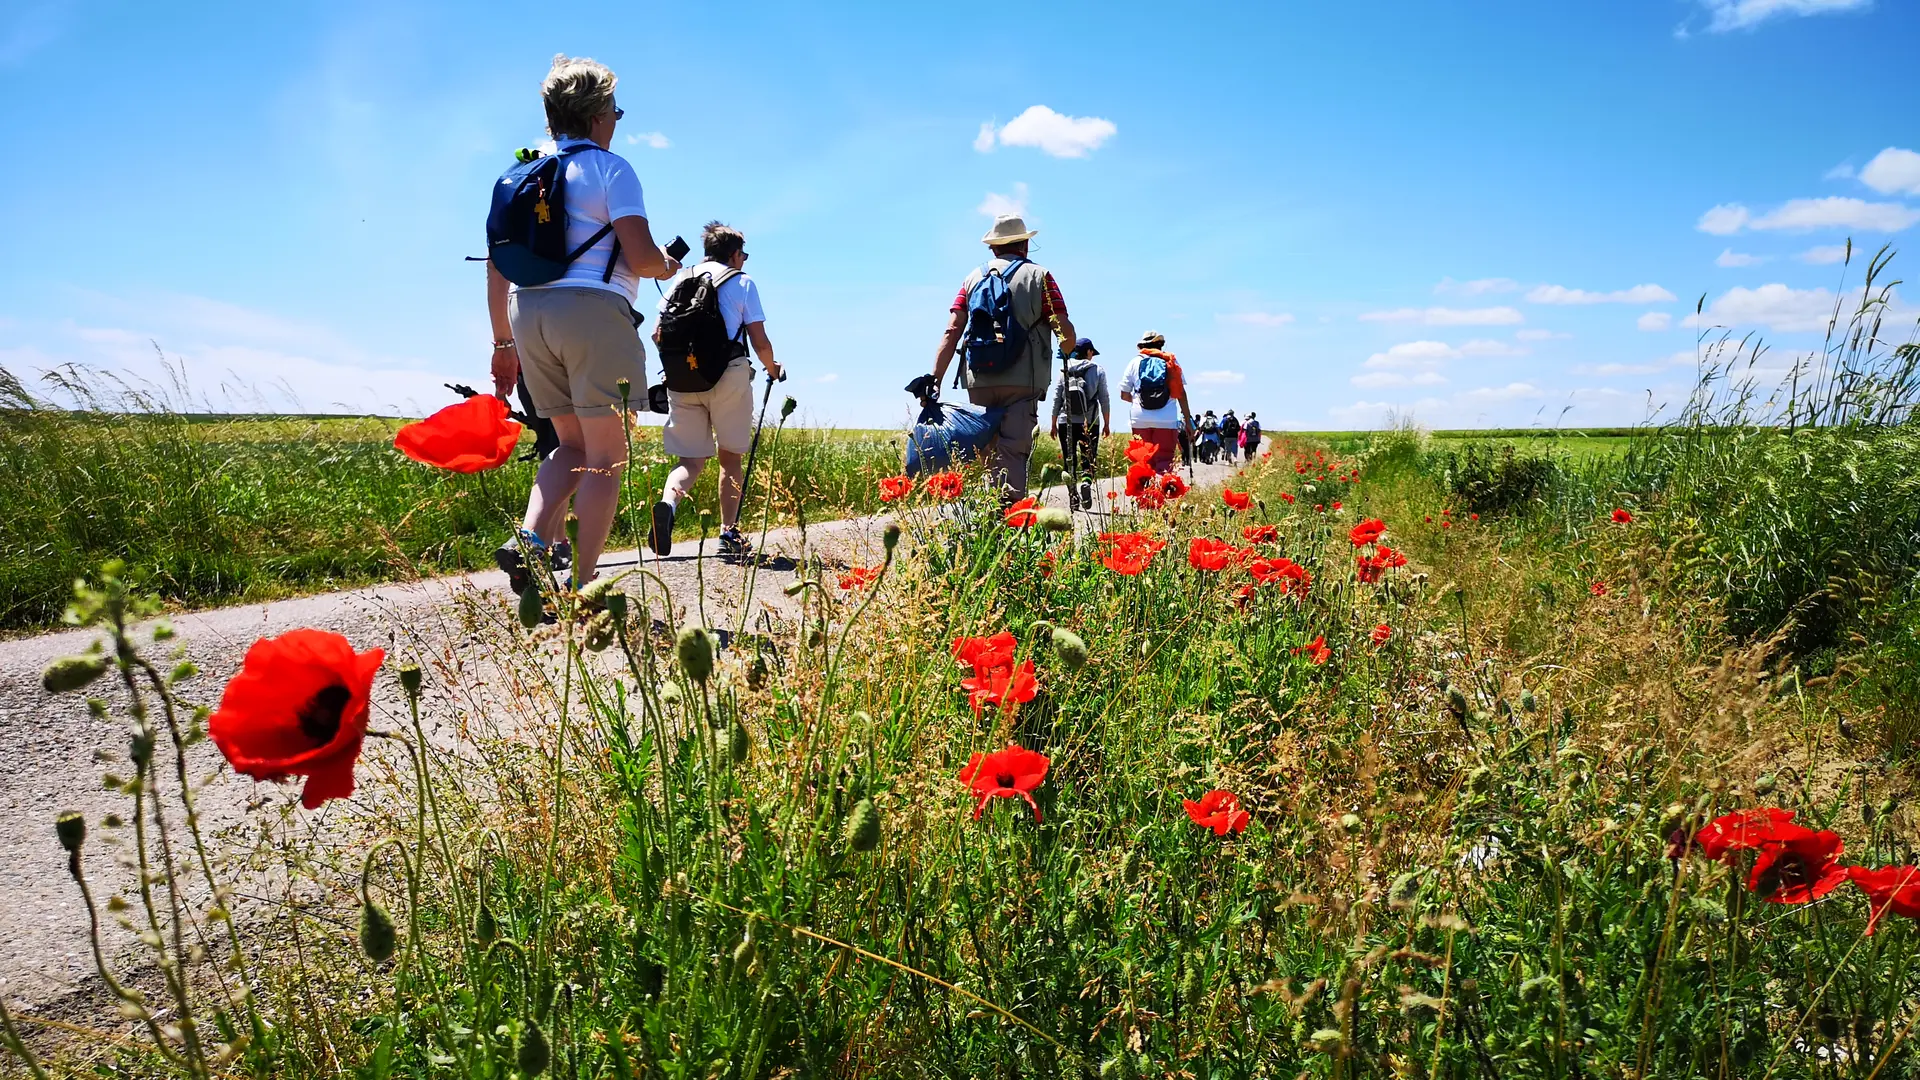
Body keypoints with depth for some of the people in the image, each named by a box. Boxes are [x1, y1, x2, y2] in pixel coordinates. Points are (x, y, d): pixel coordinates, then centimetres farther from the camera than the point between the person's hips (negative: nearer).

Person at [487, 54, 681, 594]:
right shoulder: (610, 167, 0)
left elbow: (497, 266, 16)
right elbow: (641, 256, -10)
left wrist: (504, 344, 21)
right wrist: (667, 266, 13)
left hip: (528, 313, 6)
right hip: (593, 308, -6)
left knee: (573, 445, 18)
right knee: (606, 456, 0)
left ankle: (529, 540, -5)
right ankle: (583, 588, -3)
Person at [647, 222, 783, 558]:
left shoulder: (680, 280, 16)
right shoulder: (741, 282, 6)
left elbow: (657, 334, 12)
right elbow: (760, 343, 2)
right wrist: (772, 368, 23)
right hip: (728, 376, -3)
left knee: (691, 460, 5)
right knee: (730, 457, 11)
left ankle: (668, 503, -25)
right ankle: (728, 534, 10)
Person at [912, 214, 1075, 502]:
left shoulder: (973, 278, 13)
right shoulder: (1038, 275, 5)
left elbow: (952, 331, 3)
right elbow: (1065, 330, -3)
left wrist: (934, 378, 1)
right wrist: (1068, 348, 20)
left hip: (979, 382, 3)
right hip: (1022, 382, -3)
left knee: (989, 454, 14)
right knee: (1014, 454, -7)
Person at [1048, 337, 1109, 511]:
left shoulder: (1064, 370, 5)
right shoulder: (1098, 370, 3)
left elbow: (1057, 398, 6)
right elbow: (1104, 399, 2)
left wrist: (1054, 424, 12)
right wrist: (1107, 424, 10)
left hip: (1066, 421, 1)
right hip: (1090, 423, -1)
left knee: (1069, 461, 8)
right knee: (1089, 459, 4)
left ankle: (1073, 497, 2)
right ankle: (1086, 483, -25)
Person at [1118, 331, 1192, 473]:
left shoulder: (1135, 362, 10)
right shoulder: (1171, 360, 8)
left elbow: (1124, 395, 10)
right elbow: (1181, 393, 4)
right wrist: (1188, 419, 9)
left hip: (1141, 420, 1)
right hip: (1166, 420, -1)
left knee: (1143, 462, 5)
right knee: (1165, 460, -2)